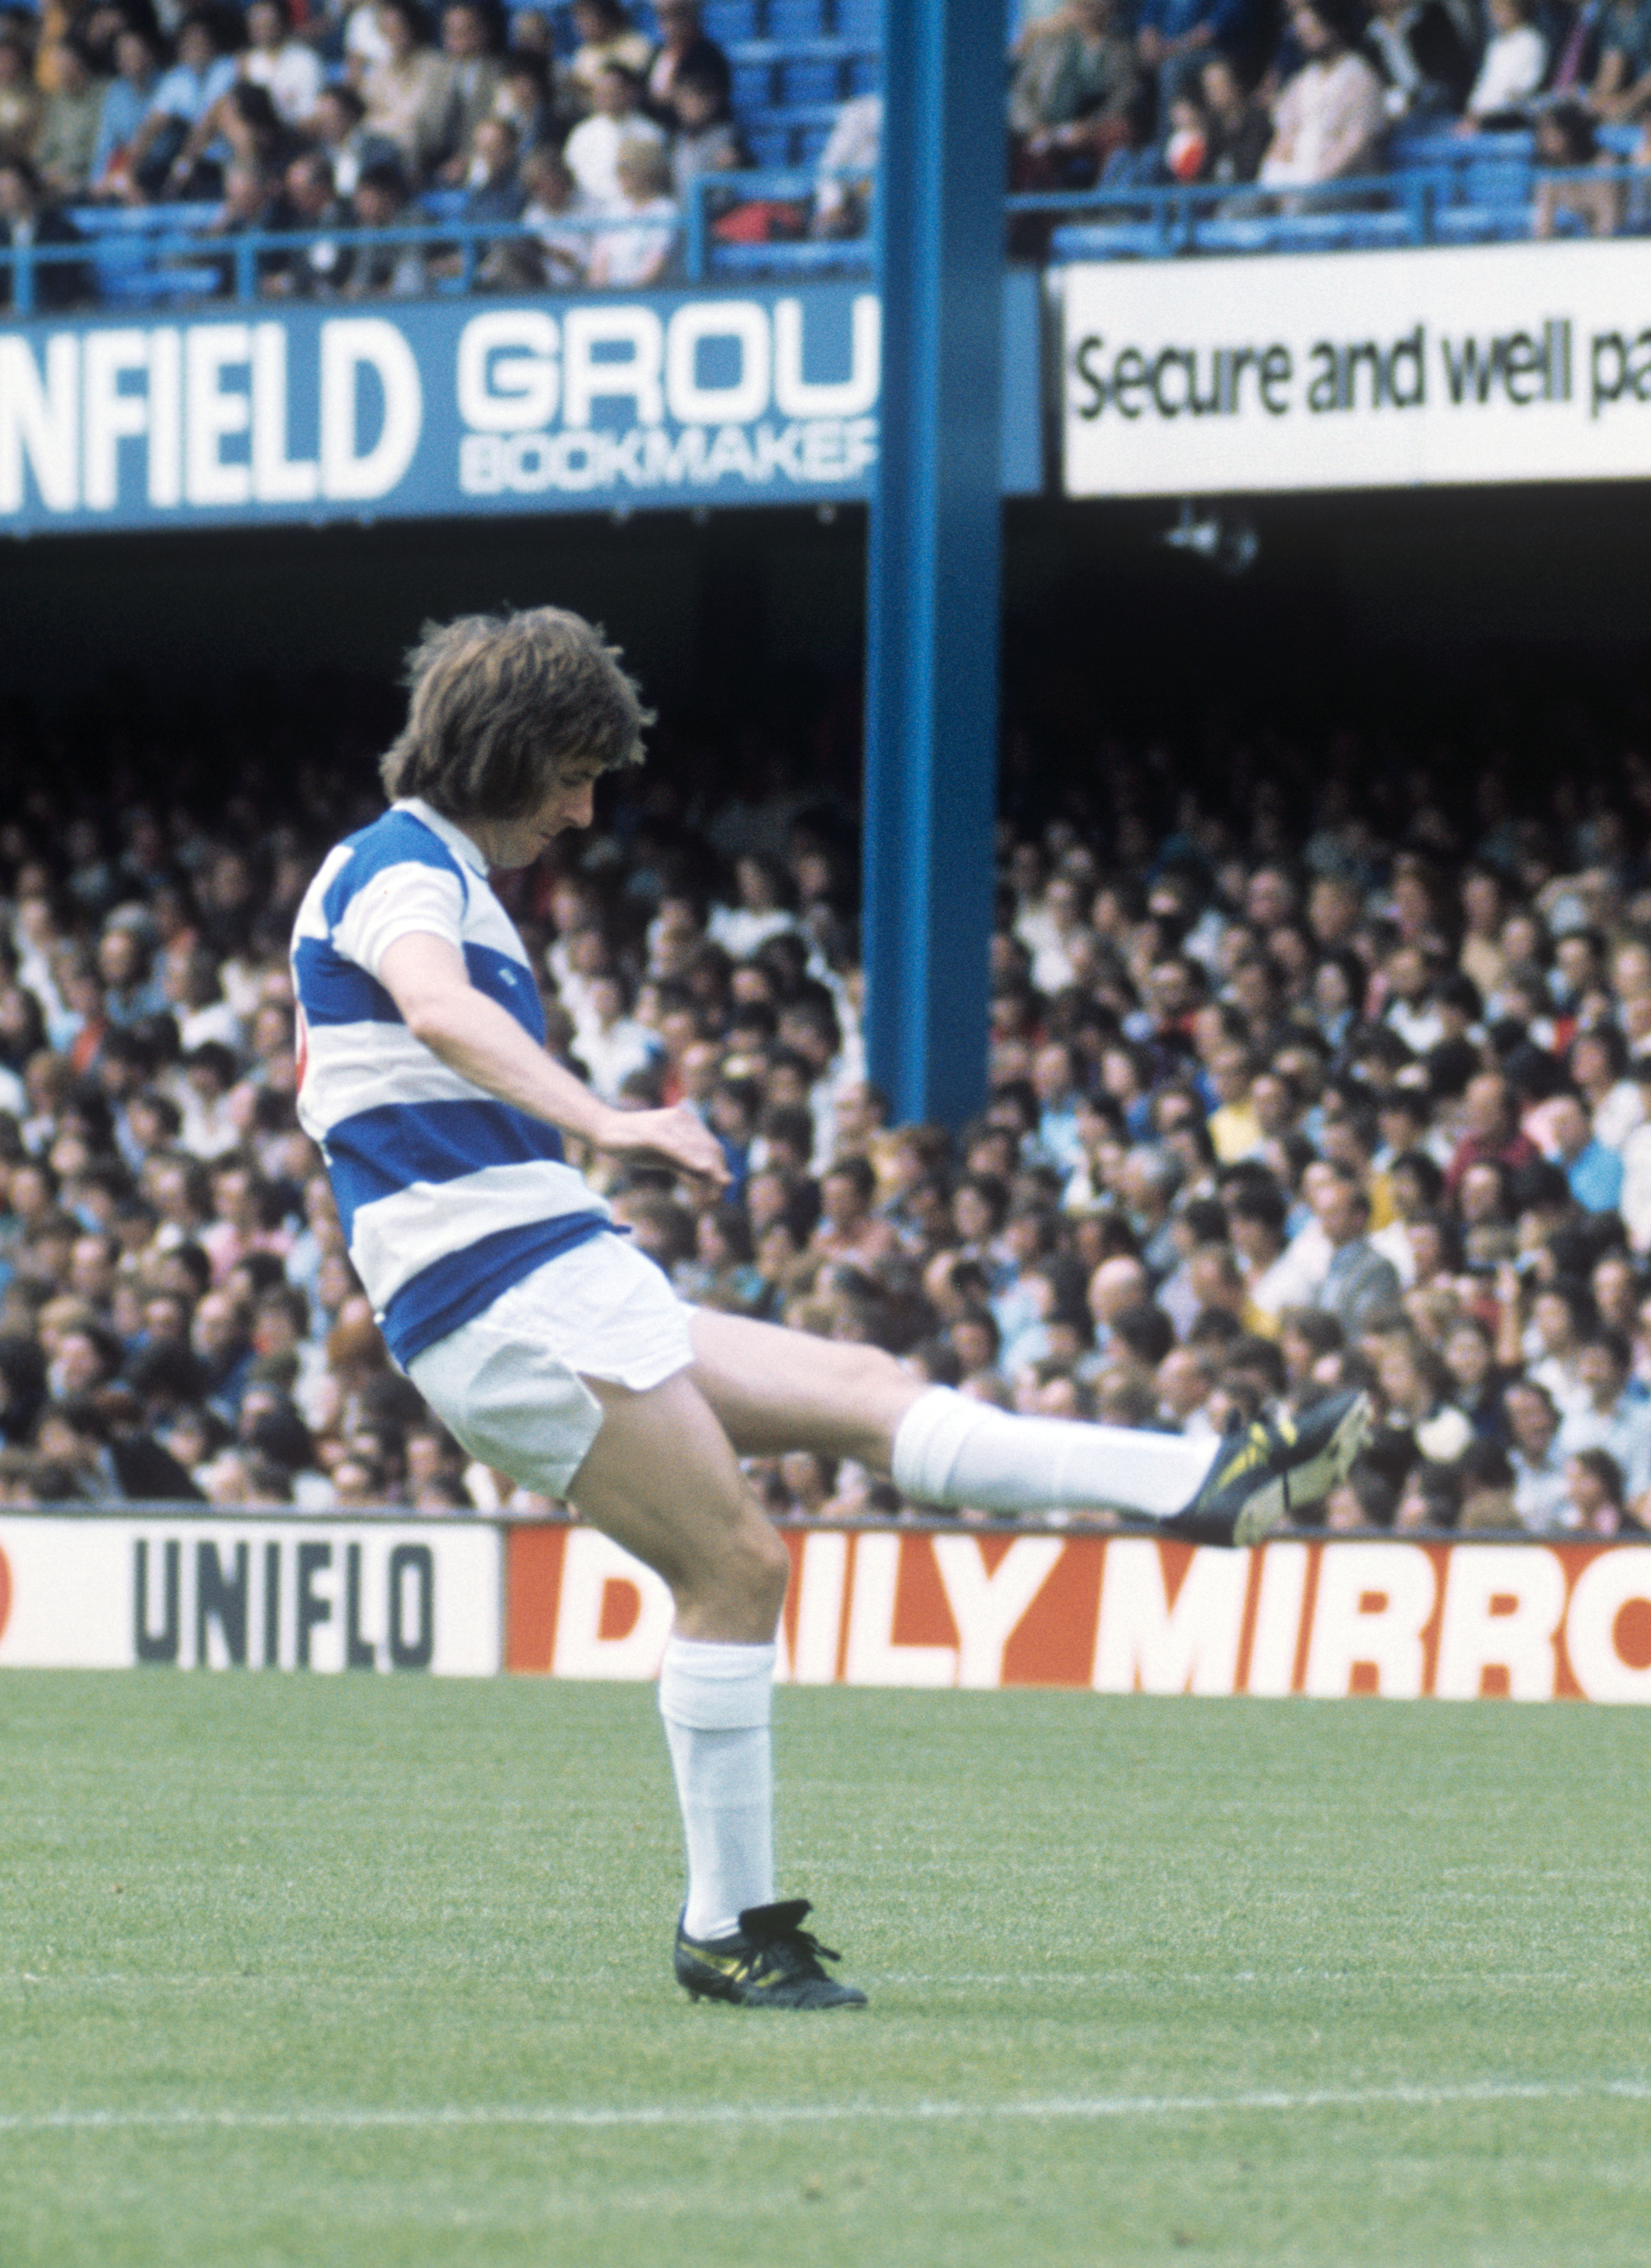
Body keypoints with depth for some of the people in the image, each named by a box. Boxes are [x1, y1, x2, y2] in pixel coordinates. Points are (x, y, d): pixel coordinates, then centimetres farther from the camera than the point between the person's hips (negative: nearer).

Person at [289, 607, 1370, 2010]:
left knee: (863, 1393, 4)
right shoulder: (400, 867, -9)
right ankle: (728, 1931, -11)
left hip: (569, 1292, 10)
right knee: (736, 1566, -13)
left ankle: (1206, 1488, -1)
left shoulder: (445, 881, 24)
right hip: (513, 1298, -10)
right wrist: (603, 1126, -45)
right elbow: (438, 1011, -32)